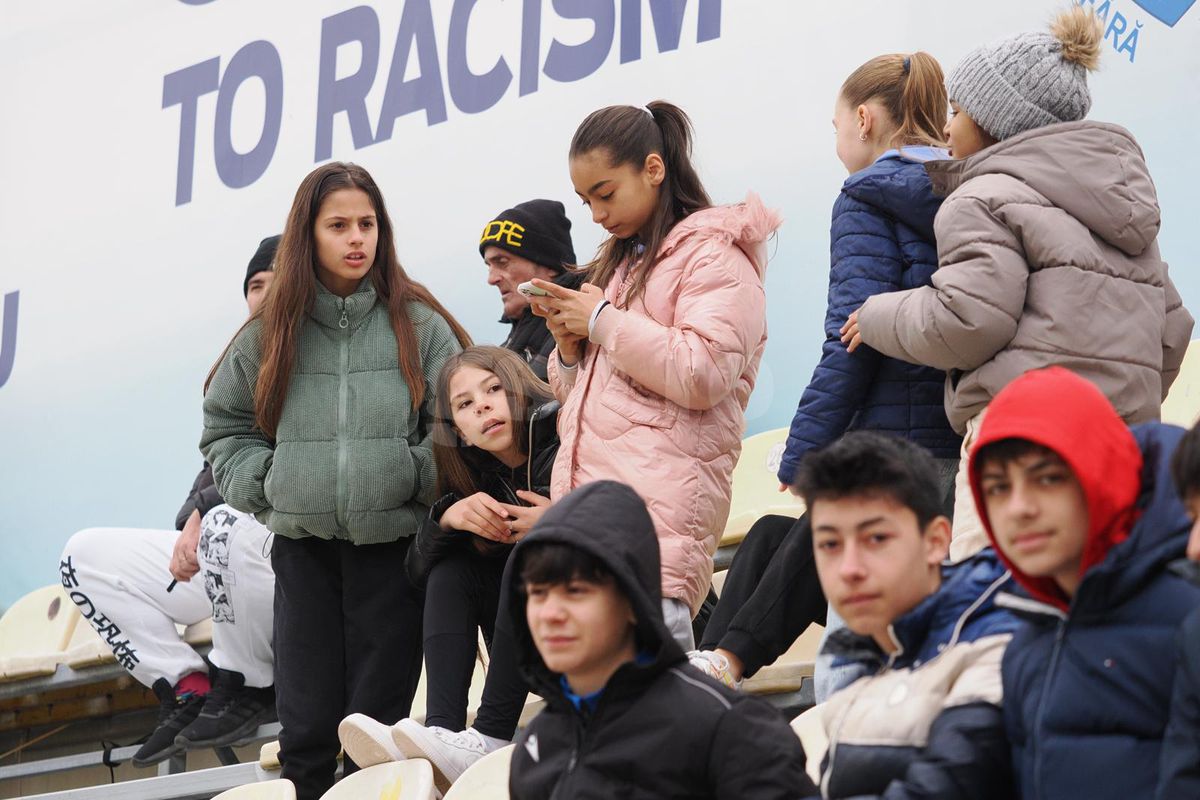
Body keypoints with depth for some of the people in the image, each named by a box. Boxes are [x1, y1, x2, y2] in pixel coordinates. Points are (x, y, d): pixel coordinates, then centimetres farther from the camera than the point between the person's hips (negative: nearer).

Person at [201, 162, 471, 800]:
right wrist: (262, 486, 3)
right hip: (302, 546, 2)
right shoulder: (270, 333, 7)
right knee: (306, 725, 1)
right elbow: (224, 426, 16)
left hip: (392, 540, -1)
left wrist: (413, 480, -11)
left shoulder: (418, 325, 2)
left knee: (380, 722, 1)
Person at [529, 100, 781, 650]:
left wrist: (603, 320, -5)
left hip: (656, 516, -8)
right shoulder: (618, 263, 28)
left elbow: (703, 373, -15)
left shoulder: (712, 254, 2)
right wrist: (569, 347, 11)